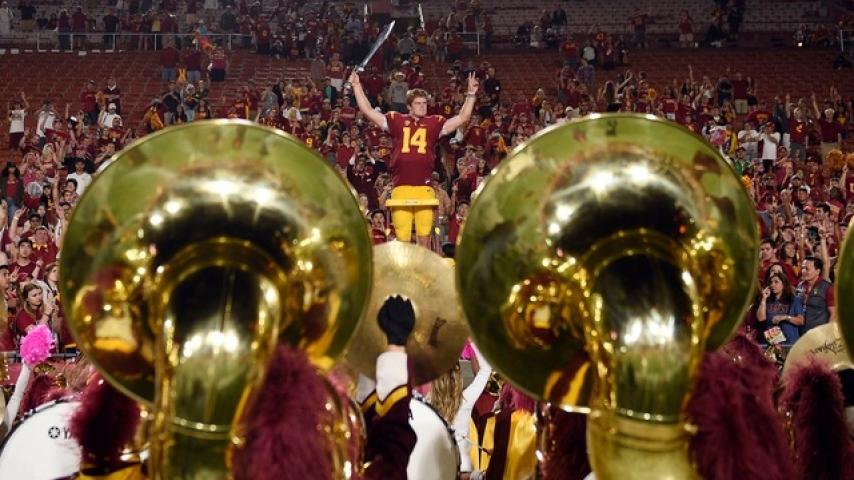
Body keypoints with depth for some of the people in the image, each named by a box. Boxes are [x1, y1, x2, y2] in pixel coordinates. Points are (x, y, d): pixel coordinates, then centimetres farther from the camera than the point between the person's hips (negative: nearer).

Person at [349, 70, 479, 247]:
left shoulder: (434, 123, 11)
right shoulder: (397, 120, 10)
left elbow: (462, 118, 8)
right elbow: (368, 111, 9)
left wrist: (471, 94, 0)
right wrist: (357, 86, 4)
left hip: (425, 188, 1)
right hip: (401, 188, -1)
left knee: (424, 237, 4)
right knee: (402, 239, 1)